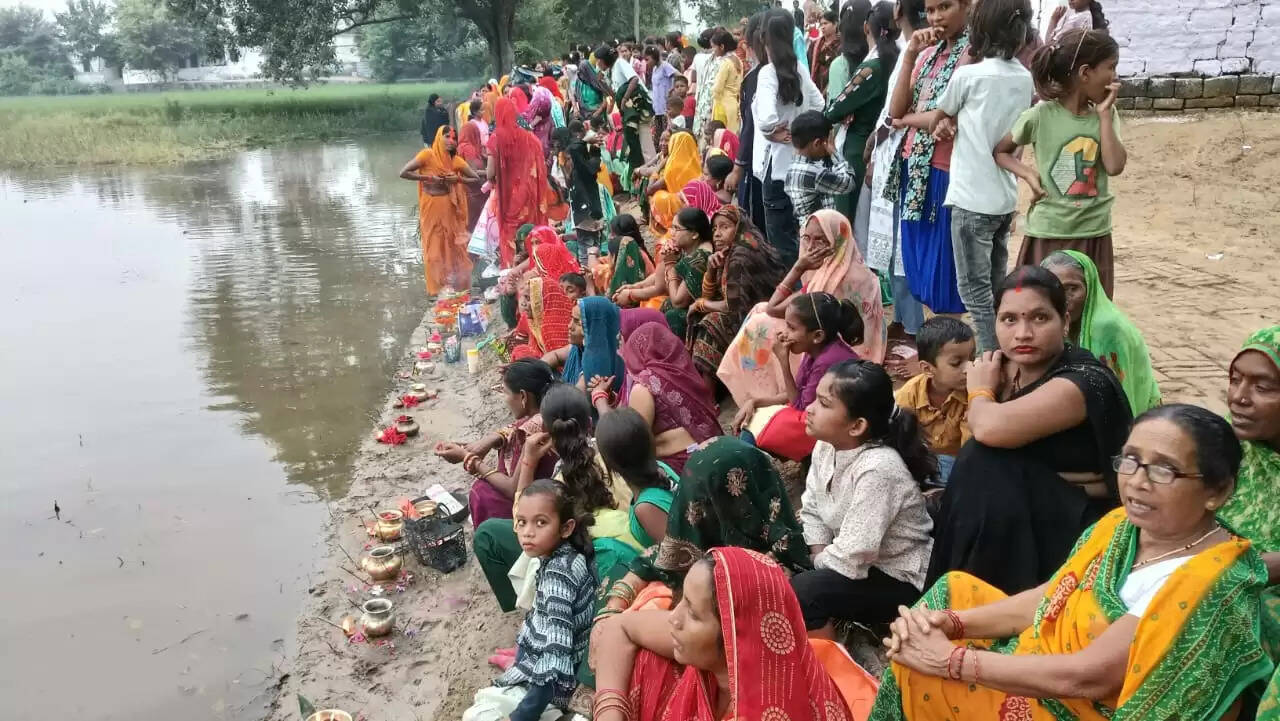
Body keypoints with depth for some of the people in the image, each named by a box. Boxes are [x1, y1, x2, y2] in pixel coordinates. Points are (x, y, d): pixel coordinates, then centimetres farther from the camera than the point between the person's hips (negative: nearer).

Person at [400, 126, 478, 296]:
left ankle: (456, 285, 20)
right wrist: (427, 178, -18)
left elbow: (476, 179, 3)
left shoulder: (456, 160, -1)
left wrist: (458, 179, -13)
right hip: (431, 208, -2)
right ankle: (437, 288, 18)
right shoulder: (427, 155, -11)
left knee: (454, 246, 6)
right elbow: (403, 173, -15)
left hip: (449, 209, 2)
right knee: (434, 247, 7)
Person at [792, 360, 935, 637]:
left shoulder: (877, 469, -32)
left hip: (900, 581, -8)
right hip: (857, 562, 8)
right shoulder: (826, 446, -8)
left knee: (801, 591, -24)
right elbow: (812, 511, 2)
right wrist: (821, 561, -11)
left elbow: (850, 558, -30)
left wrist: (817, 566, -13)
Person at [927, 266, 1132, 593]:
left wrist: (980, 391, -13)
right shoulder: (1007, 366, 1)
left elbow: (990, 428, -30)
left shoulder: (1086, 381, -19)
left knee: (985, 462, -19)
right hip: (1021, 515, 6)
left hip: (1071, 527, -6)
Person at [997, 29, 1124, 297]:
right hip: (1049, 233, -4)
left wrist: (1104, 113, -9)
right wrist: (1029, 174, -11)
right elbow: (1001, 151, 4)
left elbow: (1115, 166, -12)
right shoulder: (1042, 116, -8)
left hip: (1094, 234, 4)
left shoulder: (1106, 115, 2)